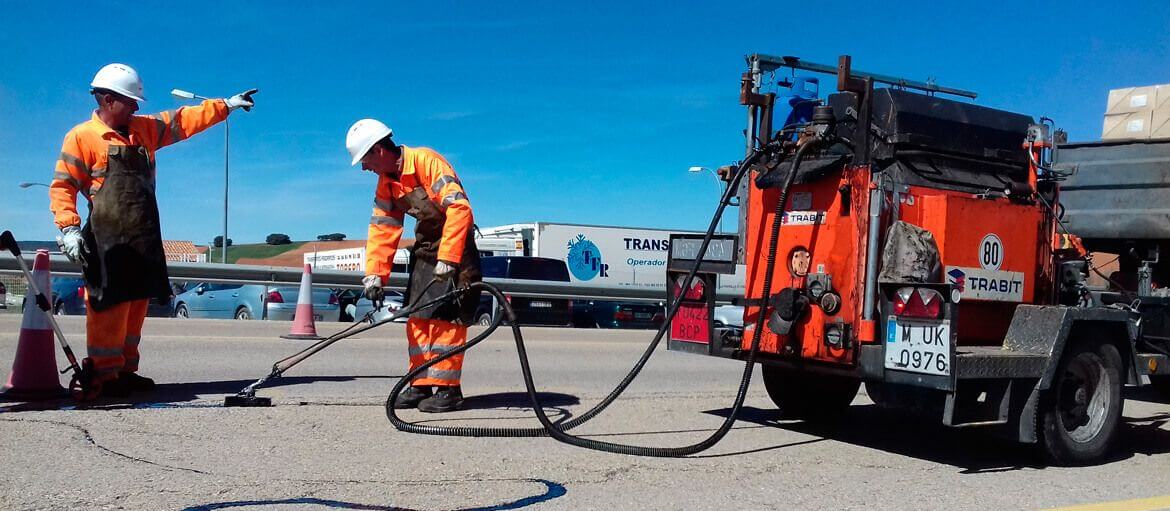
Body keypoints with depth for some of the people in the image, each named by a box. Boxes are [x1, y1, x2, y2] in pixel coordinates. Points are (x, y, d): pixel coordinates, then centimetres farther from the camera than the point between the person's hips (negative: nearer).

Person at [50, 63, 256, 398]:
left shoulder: (144, 129, 15)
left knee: (136, 305, 10)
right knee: (110, 306, -8)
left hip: (144, 238, 7)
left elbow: (182, 121, 21)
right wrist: (68, 227, -15)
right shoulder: (82, 137, -3)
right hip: (108, 242, -7)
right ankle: (104, 375, 0)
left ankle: (125, 371, 19)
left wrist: (226, 105, 20)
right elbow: (63, 186, -5)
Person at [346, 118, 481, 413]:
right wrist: (375, 275, -3)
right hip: (425, 247, 8)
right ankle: (421, 384, 13)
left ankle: (447, 388, -5)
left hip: (455, 246, -8)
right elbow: (381, 230, 7)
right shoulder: (386, 184, 6)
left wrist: (447, 259, -30)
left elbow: (459, 209, -29)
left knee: (446, 317, -12)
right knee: (418, 317, 6)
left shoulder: (426, 161, -21)